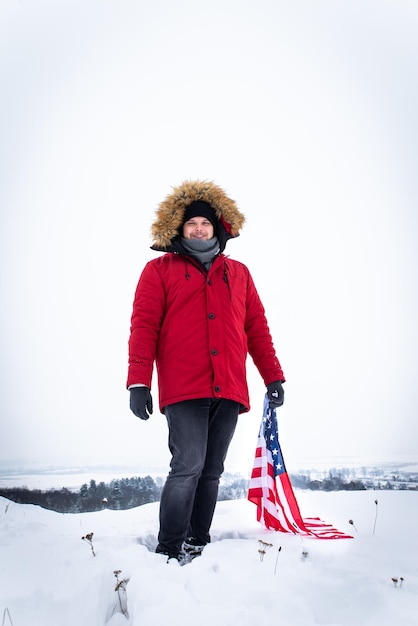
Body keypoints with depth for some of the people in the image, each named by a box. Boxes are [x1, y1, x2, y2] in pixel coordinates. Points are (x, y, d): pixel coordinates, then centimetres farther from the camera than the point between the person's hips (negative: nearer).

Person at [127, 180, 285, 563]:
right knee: (189, 465, -13)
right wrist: (139, 382, -7)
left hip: (229, 390, 4)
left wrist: (273, 376, 13)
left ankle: (198, 545, 18)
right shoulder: (160, 269, 10)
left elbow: (257, 328, 19)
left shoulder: (238, 273, 20)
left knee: (211, 471, 8)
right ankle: (169, 551, -2)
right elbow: (144, 326, 2)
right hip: (183, 388, -4)